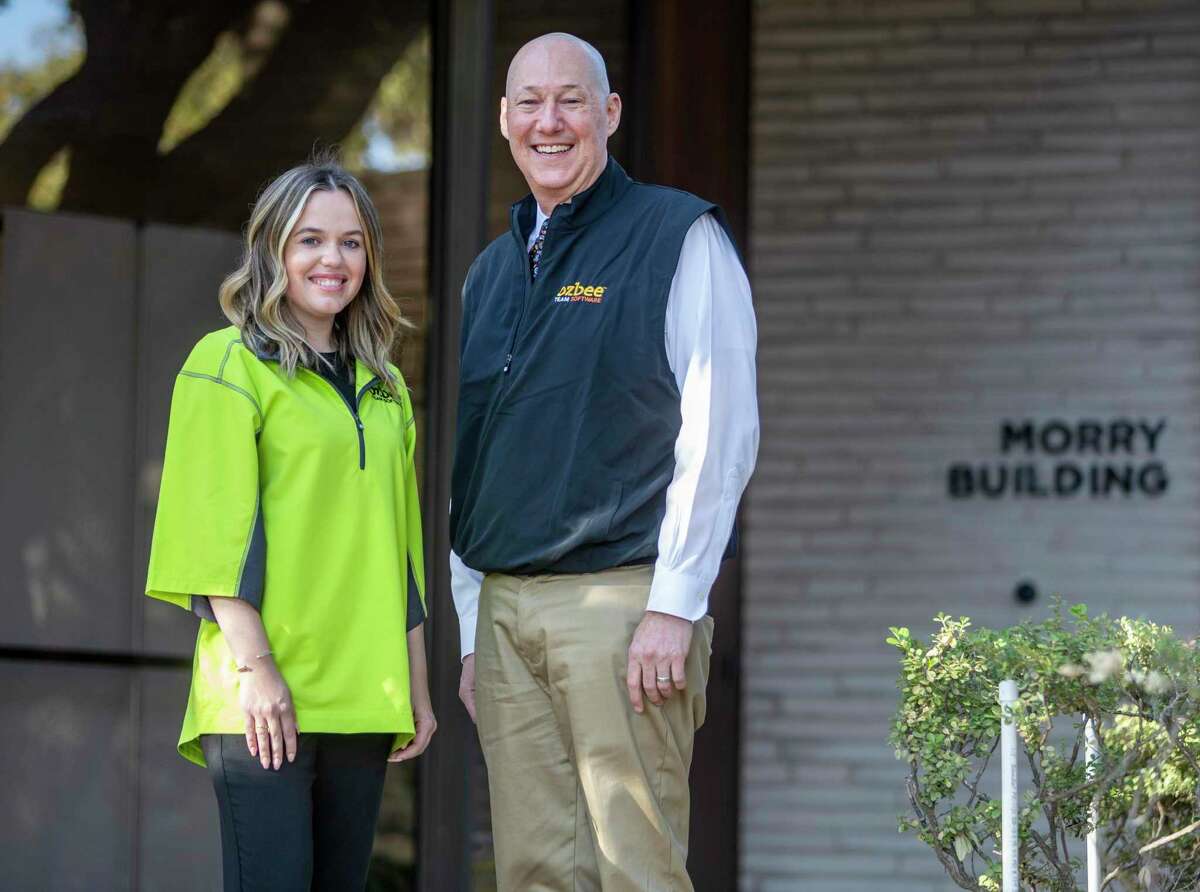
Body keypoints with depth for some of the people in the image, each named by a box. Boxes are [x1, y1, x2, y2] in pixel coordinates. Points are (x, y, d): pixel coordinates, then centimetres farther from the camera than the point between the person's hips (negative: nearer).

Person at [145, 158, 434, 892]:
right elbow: (219, 529, -9)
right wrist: (253, 665, -17)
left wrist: (417, 685, 16)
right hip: (266, 696, -6)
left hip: (362, 696, 6)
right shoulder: (231, 365, 0)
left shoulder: (384, 387, 19)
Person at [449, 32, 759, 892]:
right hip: (505, 611, 6)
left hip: (621, 600, -6)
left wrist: (675, 607, -14)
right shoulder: (492, 271, 20)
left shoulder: (680, 238, -2)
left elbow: (720, 432, -8)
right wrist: (473, 629, 16)